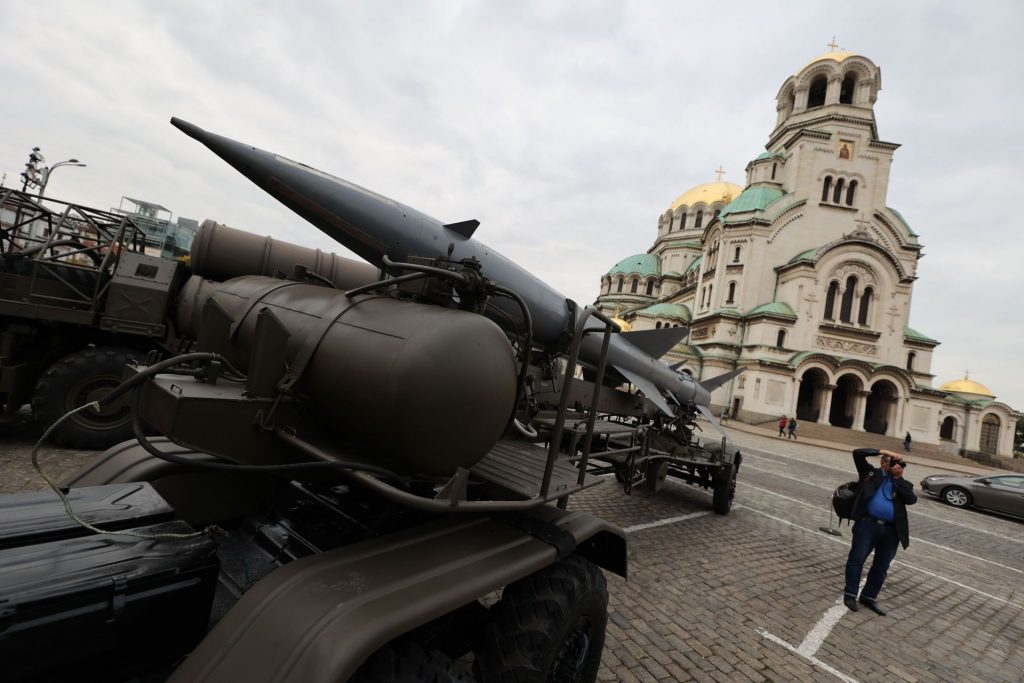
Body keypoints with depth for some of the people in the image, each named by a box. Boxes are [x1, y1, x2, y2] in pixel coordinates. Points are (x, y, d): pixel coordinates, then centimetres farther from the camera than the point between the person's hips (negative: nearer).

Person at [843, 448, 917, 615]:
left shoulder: (903, 484, 15)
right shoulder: (871, 473, 9)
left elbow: (912, 499, -4)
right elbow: (857, 453, 0)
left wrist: (898, 478, -2)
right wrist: (883, 451, -1)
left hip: (891, 530, 3)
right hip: (868, 524, -3)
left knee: (881, 567, 10)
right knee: (857, 559, -5)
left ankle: (868, 597, 21)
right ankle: (850, 594, 4)